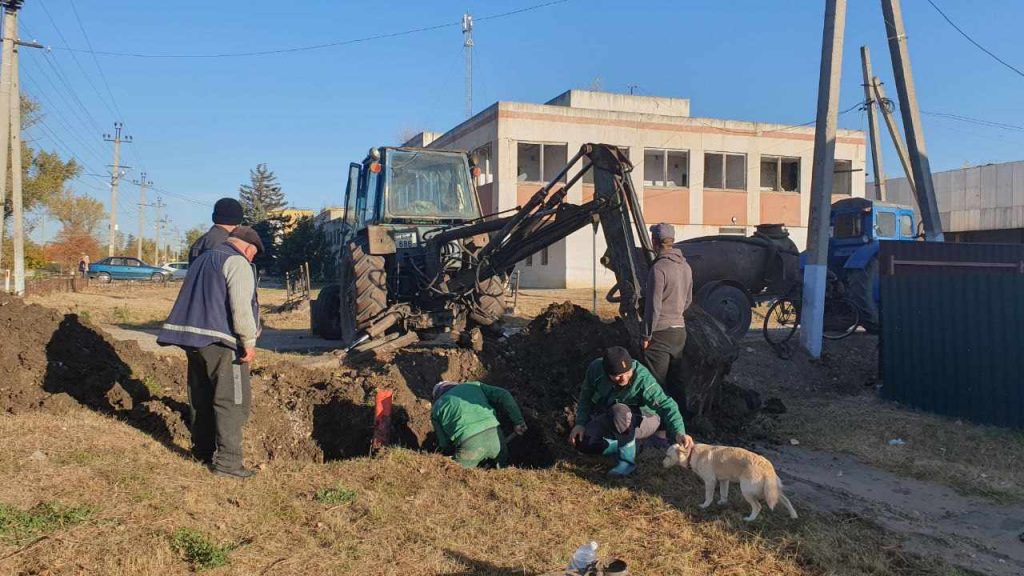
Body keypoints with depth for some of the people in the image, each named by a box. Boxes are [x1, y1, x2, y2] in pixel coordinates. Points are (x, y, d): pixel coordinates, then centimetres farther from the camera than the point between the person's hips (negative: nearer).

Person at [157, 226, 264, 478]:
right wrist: (249, 341, -15)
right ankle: (227, 460, -8)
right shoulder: (237, 262, -8)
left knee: (201, 398, 17)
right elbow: (241, 306, -19)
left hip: (192, 338, 9)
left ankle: (202, 450, 27)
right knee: (232, 401, -6)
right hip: (220, 340, -9)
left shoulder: (203, 259, 22)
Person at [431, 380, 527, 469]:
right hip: (494, 434, 2)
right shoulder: (473, 386, 26)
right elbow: (503, 396, 12)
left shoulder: (437, 408, 22)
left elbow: (444, 442, 18)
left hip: (469, 444, -2)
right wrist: (518, 422, 12)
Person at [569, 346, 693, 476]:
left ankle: (627, 461, -22)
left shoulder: (642, 379, -31)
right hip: (608, 421, 5)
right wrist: (580, 423, -11)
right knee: (582, 442, -18)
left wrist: (679, 432, -51)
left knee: (619, 411, -38)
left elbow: (666, 405, -36)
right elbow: (586, 397, -2)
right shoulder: (596, 368, -19)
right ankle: (633, 445, -4)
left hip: (643, 420, -5)